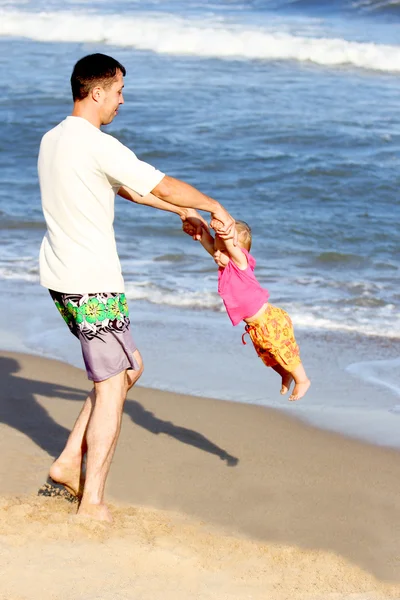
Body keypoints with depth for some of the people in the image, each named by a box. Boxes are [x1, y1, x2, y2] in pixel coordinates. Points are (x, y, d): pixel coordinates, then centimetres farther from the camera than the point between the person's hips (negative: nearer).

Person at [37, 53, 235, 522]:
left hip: (59, 279, 9)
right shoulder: (98, 146, -18)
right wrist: (214, 208, 4)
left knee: (130, 367, 20)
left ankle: (69, 462, 19)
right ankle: (91, 501, 4)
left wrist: (183, 212, 24)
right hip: (94, 285, -9)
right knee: (110, 388, 1)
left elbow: (126, 187, 21)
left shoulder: (52, 140, 12)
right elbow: (163, 186, -13)